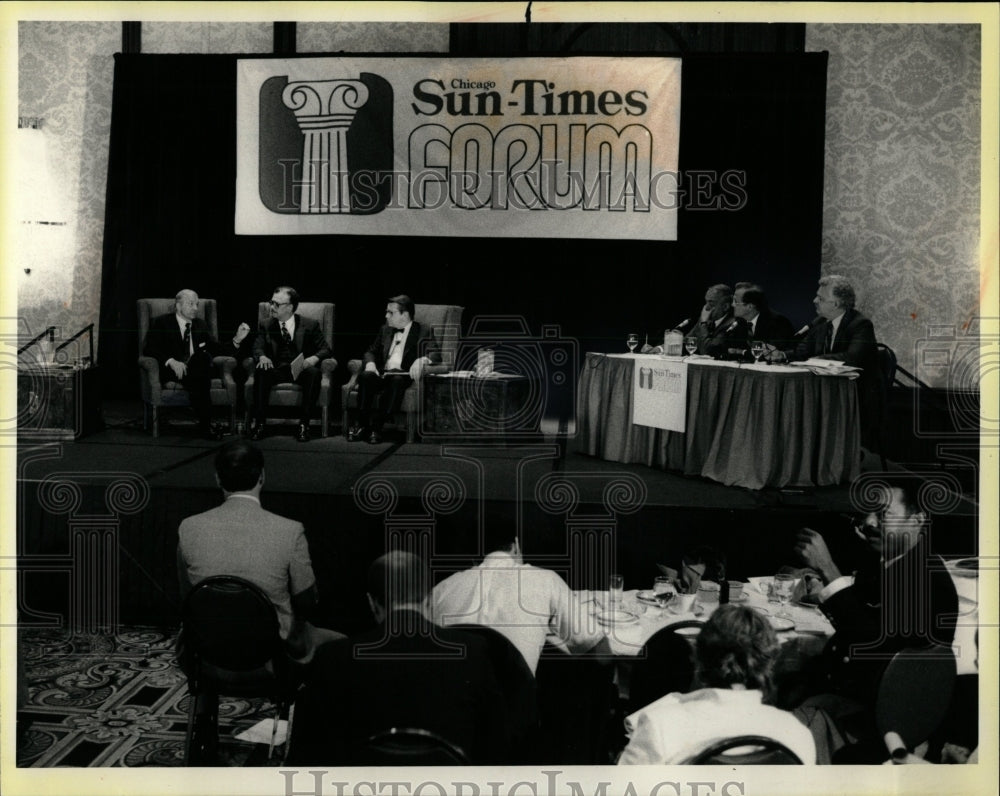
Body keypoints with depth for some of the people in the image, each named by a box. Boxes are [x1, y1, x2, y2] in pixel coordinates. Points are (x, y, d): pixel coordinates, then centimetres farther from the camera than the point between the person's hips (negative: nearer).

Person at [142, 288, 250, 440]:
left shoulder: (200, 324, 18)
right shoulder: (161, 323, 5)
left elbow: (216, 349, 11)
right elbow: (149, 349, -6)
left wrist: (237, 340, -7)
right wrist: (170, 361, -23)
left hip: (195, 369, 3)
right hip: (171, 371, -3)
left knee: (203, 355, -32)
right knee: (195, 378, -36)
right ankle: (205, 424, -34)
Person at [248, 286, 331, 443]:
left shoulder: (310, 325, 9)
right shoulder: (266, 326, 15)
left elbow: (326, 349, 4)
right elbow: (258, 348, 3)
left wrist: (314, 358, -20)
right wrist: (262, 357, -23)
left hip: (301, 369, -1)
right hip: (276, 369, 1)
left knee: (314, 373, -36)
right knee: (261, 372, -33)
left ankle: (304, 424, -33)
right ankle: (258, 422, -30)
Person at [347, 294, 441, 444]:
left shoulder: (424, 331, 7)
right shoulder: (385, 330, 23)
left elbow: (436, 355, -5)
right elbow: (371, 351, 24)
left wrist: (422, 360, -28)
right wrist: (370, 363, -1)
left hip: (404, 375, -4)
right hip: (383, 374, 4)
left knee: (397, 381, -38)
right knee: (365, 376, -29)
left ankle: (376, 426, -35)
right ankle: (362, 423, -27)